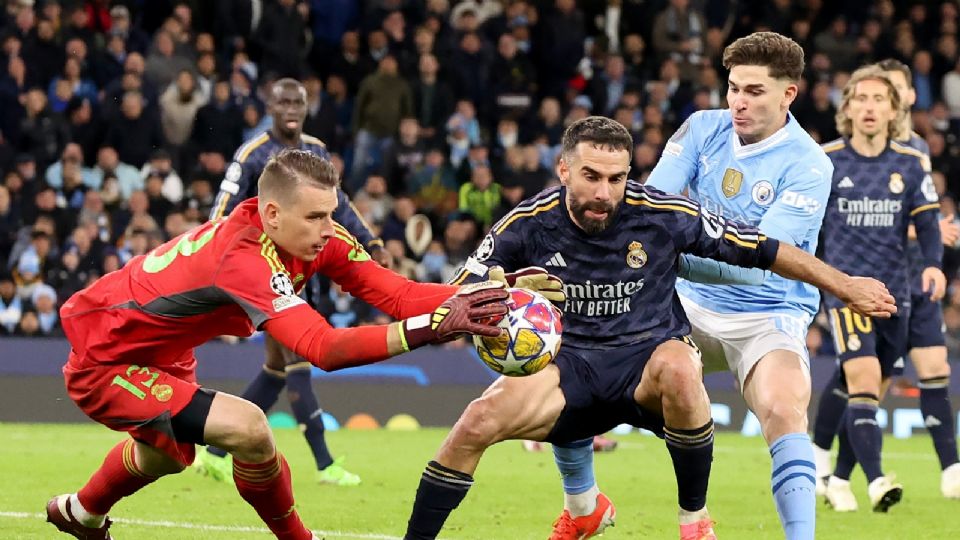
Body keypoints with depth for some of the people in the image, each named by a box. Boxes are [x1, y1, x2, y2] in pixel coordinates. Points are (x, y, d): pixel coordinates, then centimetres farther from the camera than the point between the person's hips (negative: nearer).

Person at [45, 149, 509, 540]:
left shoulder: (314, 237, -15)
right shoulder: (246, 257, -39)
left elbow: (395, 294, -20)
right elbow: (322, 348, -48)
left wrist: (476, 293, -35)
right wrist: (431, 328, -54)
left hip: (160, 354, 9)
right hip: (104, 362, -9)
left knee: (167, 453, 36)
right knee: (247, 428, -28)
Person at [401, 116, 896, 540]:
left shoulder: (661, 215, -13)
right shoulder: (528, 225, -10)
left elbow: (764, 250, -4)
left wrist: (844, 285, 1)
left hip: (648, 355, -1)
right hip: (568, 363, 1)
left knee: (676, 367, -38)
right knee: (478, 422, -25)